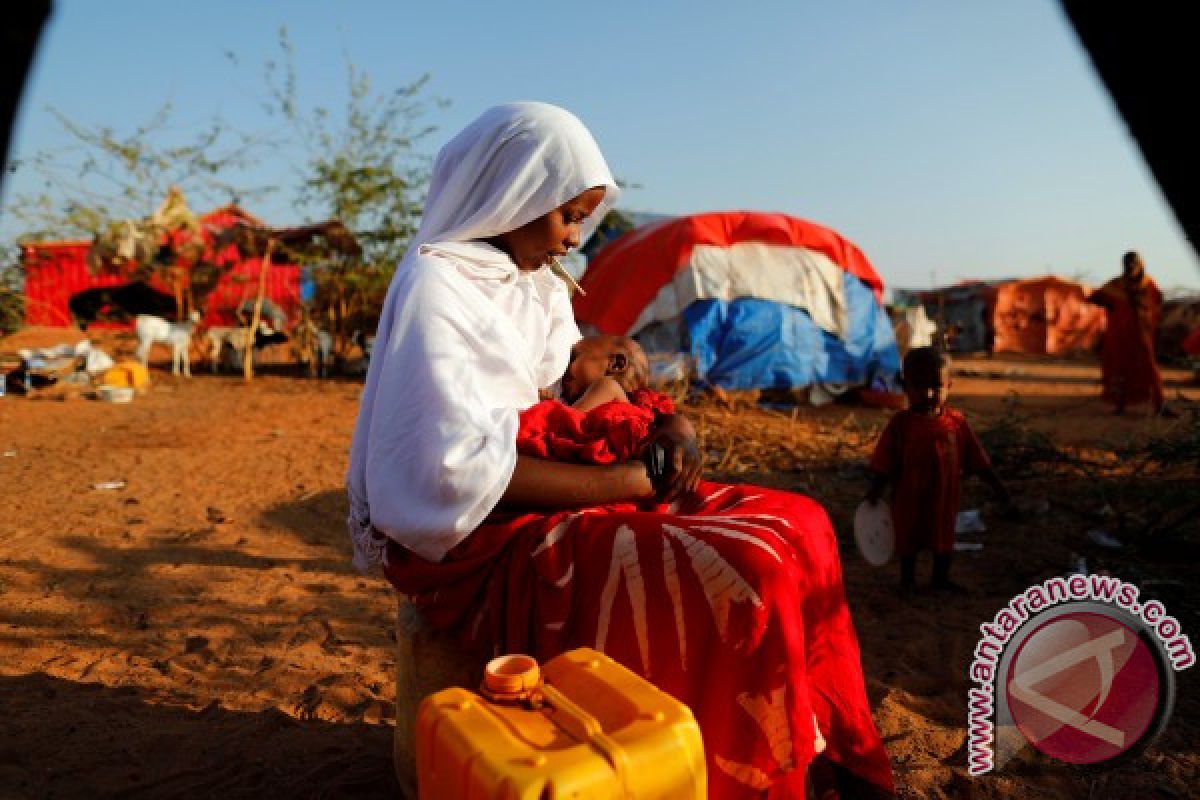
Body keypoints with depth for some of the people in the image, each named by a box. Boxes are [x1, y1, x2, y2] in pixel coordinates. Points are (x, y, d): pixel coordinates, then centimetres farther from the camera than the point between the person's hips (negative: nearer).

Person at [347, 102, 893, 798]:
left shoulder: (539, 288, 13)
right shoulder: (436, 286, -14)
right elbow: (460, 470, -24)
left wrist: (667, 422, -2)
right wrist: (626, 481, -20)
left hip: (547, 504, 9)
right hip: (476, 541, -9)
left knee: (797, 524, -1)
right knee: (743, 571, -25)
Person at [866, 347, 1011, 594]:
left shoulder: (956, 422, -5)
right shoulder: (900, 424, -13)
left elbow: (977, 460, 2)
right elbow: (884, 463, -10)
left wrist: (997, 486, 3)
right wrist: (875, 490, -15)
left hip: (945, 496, 3)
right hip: (909, 498, -3)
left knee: (944, 541, 18)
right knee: (907, 541, 12)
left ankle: (940, 578, 38)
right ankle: (907, 578, 31)